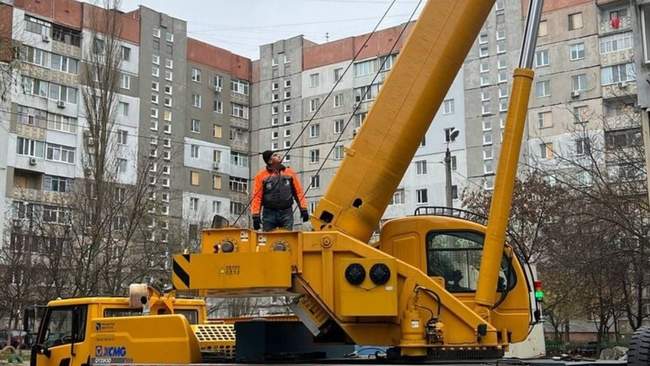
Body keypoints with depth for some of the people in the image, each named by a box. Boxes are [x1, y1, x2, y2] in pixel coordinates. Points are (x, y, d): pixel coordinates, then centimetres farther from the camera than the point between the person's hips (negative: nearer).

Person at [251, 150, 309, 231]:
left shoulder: (290, 173, 8)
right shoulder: (262, 174, 1)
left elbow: (299, 192, 8)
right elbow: (257, 196, -2)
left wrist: (303, 209, 0)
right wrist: (256, 215, -9)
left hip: (286, 213, 1)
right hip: (269, 213, -1)